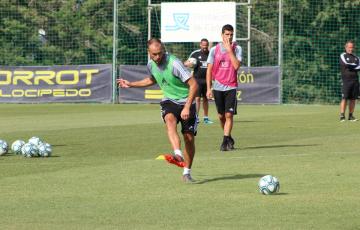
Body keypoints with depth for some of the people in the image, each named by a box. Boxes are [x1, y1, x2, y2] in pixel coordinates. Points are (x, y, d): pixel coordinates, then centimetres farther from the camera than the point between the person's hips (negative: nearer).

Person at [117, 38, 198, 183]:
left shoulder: (174, 63, -22)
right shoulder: (151, 65, 0)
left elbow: (193, 85, -22)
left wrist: (187, 107, -28)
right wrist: (131, 84, 24)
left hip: (186, 102, -3)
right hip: (169, 101, 3)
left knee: (189, 138, -5)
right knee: (170, 120, -32)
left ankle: (187, 172, 14)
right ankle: (178, 155, -53)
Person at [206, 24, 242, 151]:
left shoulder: (237, 49, 0)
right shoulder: (214, 50, 4)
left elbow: (236, 66, -14)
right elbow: (209, 70, 5)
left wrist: (229, 50, -14)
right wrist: (208, 88, 0)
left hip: (231, 87, -2)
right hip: (218, 87, 2)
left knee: (229, 114, -11)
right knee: (221, 116, 8)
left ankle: (225, 142, -11)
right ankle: (229, 138, 25)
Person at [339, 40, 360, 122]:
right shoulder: (343, 56, 4)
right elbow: (346, 64, -11)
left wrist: (351, 67, -11)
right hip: (346, 80, -5)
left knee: (353, 99, 3)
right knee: (344, 98, -10)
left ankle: (351, 116, 8)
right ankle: (342, 116, -10)